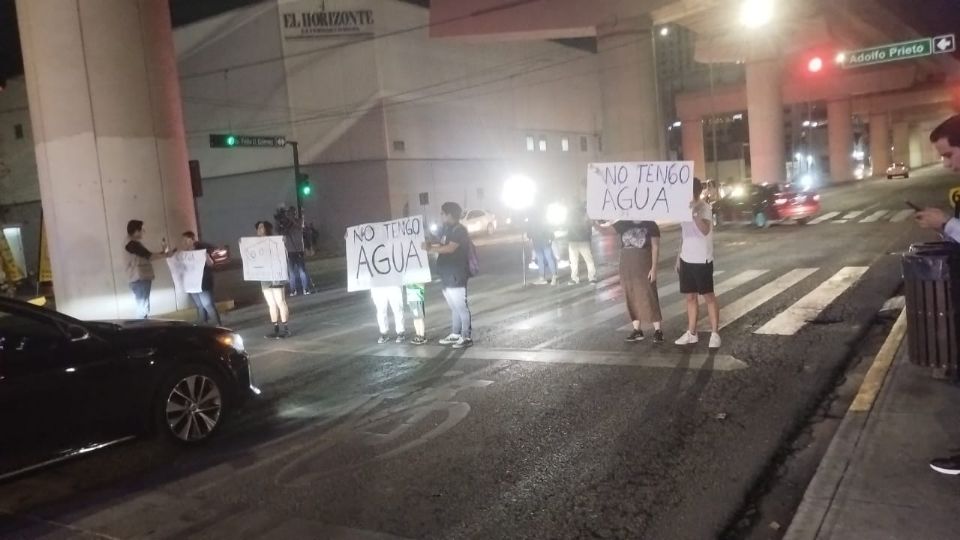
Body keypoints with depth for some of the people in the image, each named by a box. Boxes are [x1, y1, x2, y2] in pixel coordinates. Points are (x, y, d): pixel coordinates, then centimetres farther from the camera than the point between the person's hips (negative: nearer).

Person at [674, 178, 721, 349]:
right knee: (690, 296, 11)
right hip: (686, 259, 7)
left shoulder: (704, 208, -13)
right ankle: (691, 333, 18)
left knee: (708, 296, 1)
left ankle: (715, 333, 8)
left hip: (702, 260, -7)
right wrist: (679, 255, 15)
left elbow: (705, 230, -30)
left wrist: (695, 213, -40)